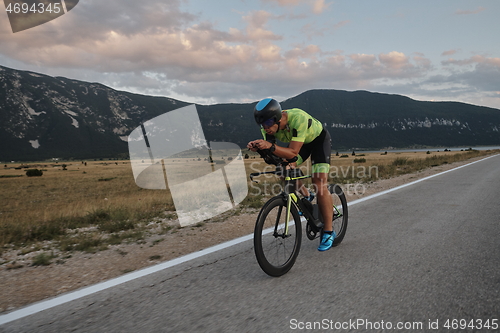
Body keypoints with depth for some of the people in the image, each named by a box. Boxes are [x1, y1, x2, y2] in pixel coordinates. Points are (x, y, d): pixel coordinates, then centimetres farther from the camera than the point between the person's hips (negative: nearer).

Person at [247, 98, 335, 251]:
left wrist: (271, 146, -57)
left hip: (319, 138, -6)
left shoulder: (298, 118, -41)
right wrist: (257, 147, -42)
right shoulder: (268, 126, -24)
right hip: (301, 141, 6)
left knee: (319, 183, -17)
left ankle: (328, 231, -7)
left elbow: (293, 153, -42)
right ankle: (306, 198, 14)